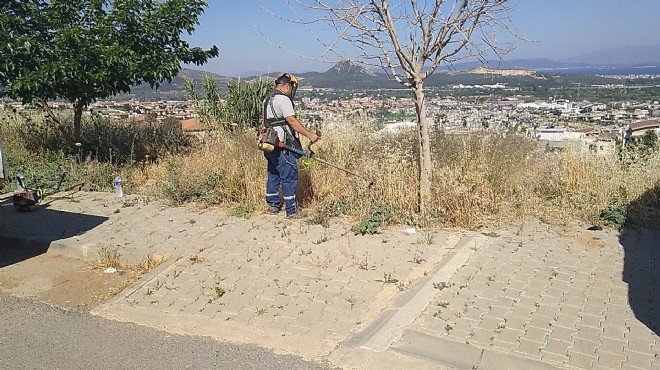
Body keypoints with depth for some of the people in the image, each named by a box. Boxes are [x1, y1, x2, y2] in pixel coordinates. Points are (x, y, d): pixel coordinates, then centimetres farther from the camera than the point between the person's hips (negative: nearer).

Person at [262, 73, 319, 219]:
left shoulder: (268, 99, 17)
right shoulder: (283, 99, -14)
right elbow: (292, 121, -20)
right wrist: (310, 135, -17)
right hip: (282, 146, -10)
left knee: (273, 175, 17)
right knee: (290, 177, -4)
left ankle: (273, 205, 26)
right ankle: (291, 211, 0)